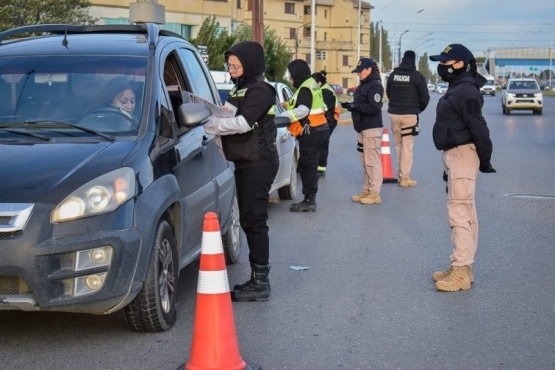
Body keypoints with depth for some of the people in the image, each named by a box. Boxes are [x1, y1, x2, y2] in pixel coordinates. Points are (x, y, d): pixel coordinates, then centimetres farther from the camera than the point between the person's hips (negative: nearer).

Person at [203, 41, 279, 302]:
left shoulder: (260, 90, -11)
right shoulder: (238, 90, 18)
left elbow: (242, 123, -23)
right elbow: (229, 120, 16)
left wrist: (208, 125, -20)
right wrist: (209, 119, -1)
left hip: (258, 163, -10)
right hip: (244, 163, 10)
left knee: (255, 220, -8)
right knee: (248, 220, 12)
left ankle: (260, 283, -4)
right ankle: (257, 280, 19)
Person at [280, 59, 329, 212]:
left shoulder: (305, 88, -15)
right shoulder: (311, 84, 17)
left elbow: (303, 110, -25)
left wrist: (282, 116, -24)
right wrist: (289, 105, 14)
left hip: (310, 132, -11)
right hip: (317, 130, 11)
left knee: (307, 166, -8)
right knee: (309, 166, 13)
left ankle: (309, 200, -8)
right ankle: (310, 199, 18)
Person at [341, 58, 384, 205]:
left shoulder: (374, 86, -13)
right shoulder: (363, 85, 17)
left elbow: (374, 108, -21)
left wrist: (355, 106, -21)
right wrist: (351, 106, 4)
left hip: (372, 129, -10)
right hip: (362, 129, 10)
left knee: (372, 162, -8)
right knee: (365, 162, 13)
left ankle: (375, 194, -4)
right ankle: (367, 191, 19)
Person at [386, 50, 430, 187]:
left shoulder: (393, 75, 5)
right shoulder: (418, 76, -7)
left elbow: (388, 93, 13)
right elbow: (425, 97, -3)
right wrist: (418, 109, 14)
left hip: (394, 114, 4)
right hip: (410, 114, -4)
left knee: (398, 144, 15)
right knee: (407, 145, -1)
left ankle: (400, 173, 18)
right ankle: (405, 177, -2)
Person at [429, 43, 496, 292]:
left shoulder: (465, 91, -18)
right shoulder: (457, 89, 16)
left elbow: (478, 127, -21)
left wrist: (485, 159, -18)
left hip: (462, 153, -12)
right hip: (455, 154, 12)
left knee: (459, 212, -12)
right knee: (465, 212, 15)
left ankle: (460, 272, -10)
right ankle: (463, 268, 25)